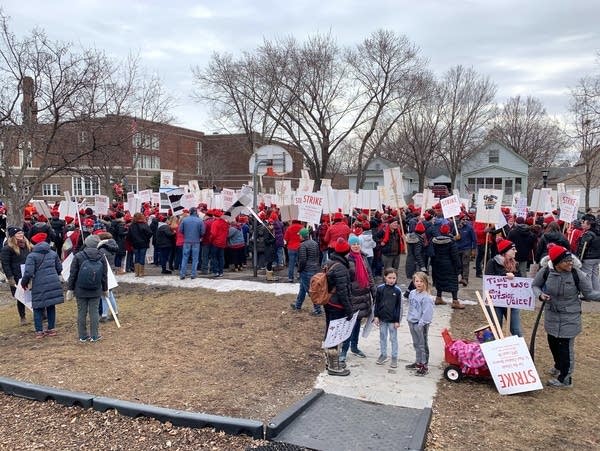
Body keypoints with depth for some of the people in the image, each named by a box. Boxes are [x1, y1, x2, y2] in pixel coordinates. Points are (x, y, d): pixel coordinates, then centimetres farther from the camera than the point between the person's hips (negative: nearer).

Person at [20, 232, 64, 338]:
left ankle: (39, 331, 7)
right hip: (54, 284, 4)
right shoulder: (53, 253, 9)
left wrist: (24, 283, 4)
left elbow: (28, 272, -13)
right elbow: (59, 268, 12)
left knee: (38, 308, 7)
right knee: (51, 306, 14)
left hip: (39, 286, -4)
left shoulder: (32, 256, -6)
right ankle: (52, 329, 20)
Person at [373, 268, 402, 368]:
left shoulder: (397, 290, -9)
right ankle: (383, 355, 30)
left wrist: (397, 320, -6)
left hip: (392, 319, -2)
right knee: (382, 337, 15)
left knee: (393, 338, 9)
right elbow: (376, 303, 2)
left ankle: (394, 357, 20)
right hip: (382, 318, 2)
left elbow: (399, 306, -5)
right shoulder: (380, 288, -5)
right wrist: (376, 316, 1)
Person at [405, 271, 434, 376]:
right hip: (412, 322, 8)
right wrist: (409, 318, 13)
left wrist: (421, 323, -21)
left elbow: (427, 313, -20)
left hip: (421, 324, -8)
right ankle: (418, 362, 34)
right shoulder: (412, 293, 5)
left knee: (422, 345, 3)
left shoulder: (426, 297, -18)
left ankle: (424, 366, 12)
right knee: (416, 344, 20)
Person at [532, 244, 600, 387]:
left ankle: (565, 378, 19)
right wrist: (540, 295, -18)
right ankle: (559, 366, 48)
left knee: (566, 346, 0)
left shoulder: (577, 274, -20)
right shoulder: (545, 271, -15)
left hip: (570, 317, -3)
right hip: (551, 315, 3)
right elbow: (535, 285, 1)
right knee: (553, 343, 20)